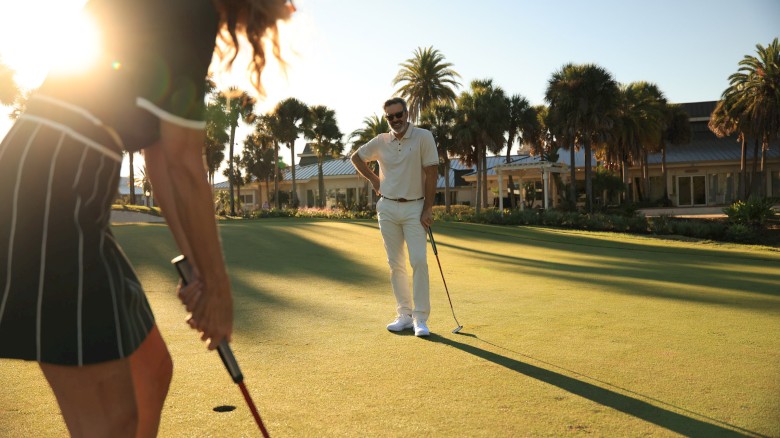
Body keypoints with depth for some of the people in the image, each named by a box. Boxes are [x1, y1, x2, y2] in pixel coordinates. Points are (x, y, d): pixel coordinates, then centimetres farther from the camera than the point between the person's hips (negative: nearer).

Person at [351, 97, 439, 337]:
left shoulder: (424, 137, -7)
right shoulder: (380, 142, 4)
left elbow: (431, 173, -8)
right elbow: (356, 157, 21)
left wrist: (428, 209, -12)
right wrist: (374, 179, 11)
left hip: (414, 208, -3)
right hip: (387, 208, 4)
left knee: (419, 261, -12)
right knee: (395, 264, 6)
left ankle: (420, 318, -6)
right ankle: (404, 314, 15)